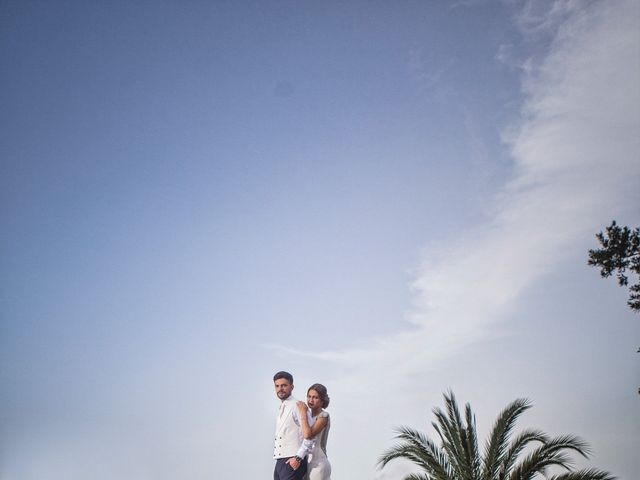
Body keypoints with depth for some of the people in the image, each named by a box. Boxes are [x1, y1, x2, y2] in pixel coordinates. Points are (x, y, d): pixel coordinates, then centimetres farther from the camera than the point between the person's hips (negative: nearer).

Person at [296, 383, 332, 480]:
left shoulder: (324, 416, -11)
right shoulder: (310, 416, 12)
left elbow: (308, 435, -24)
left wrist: (303, 412, -17)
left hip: (318, 464, -8)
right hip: (308, 463, 8)